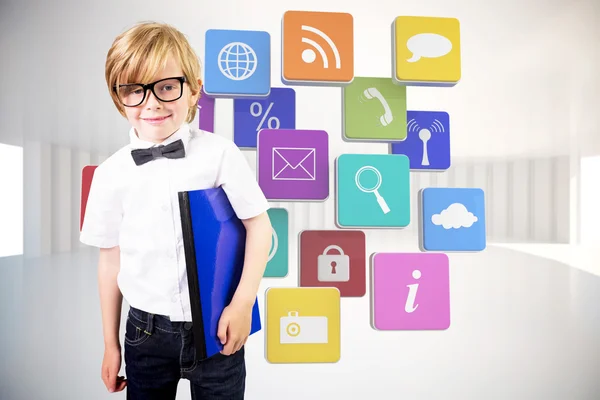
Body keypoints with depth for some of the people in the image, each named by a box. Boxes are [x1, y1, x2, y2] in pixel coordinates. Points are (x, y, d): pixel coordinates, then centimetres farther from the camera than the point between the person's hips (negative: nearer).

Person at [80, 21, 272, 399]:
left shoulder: (220, 153, -10)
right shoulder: (111, 174, -4)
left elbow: (259, 225, -6)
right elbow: (111, 258, 4)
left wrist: (243, 302, -12)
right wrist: (111, 344, 10)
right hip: (146, 331, 2)